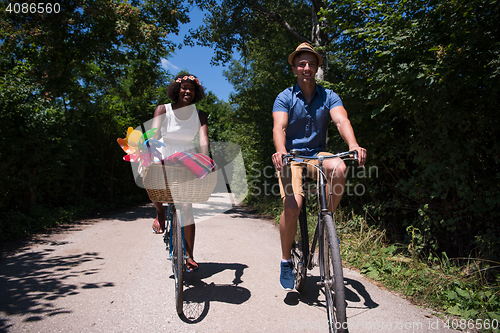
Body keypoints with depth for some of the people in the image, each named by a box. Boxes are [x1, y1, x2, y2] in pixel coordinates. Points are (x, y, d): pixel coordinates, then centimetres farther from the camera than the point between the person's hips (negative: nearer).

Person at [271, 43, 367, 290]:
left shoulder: (328, 96, 4)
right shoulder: (285, 98, -1)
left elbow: (341, 120, -13)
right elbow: (279, 127, -17)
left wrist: (353, 145, -34)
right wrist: (280, 151, -39)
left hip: (318, 154, 2)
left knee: (338, 168, -33)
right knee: (292, 205, -24)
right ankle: (286, 260, 0)